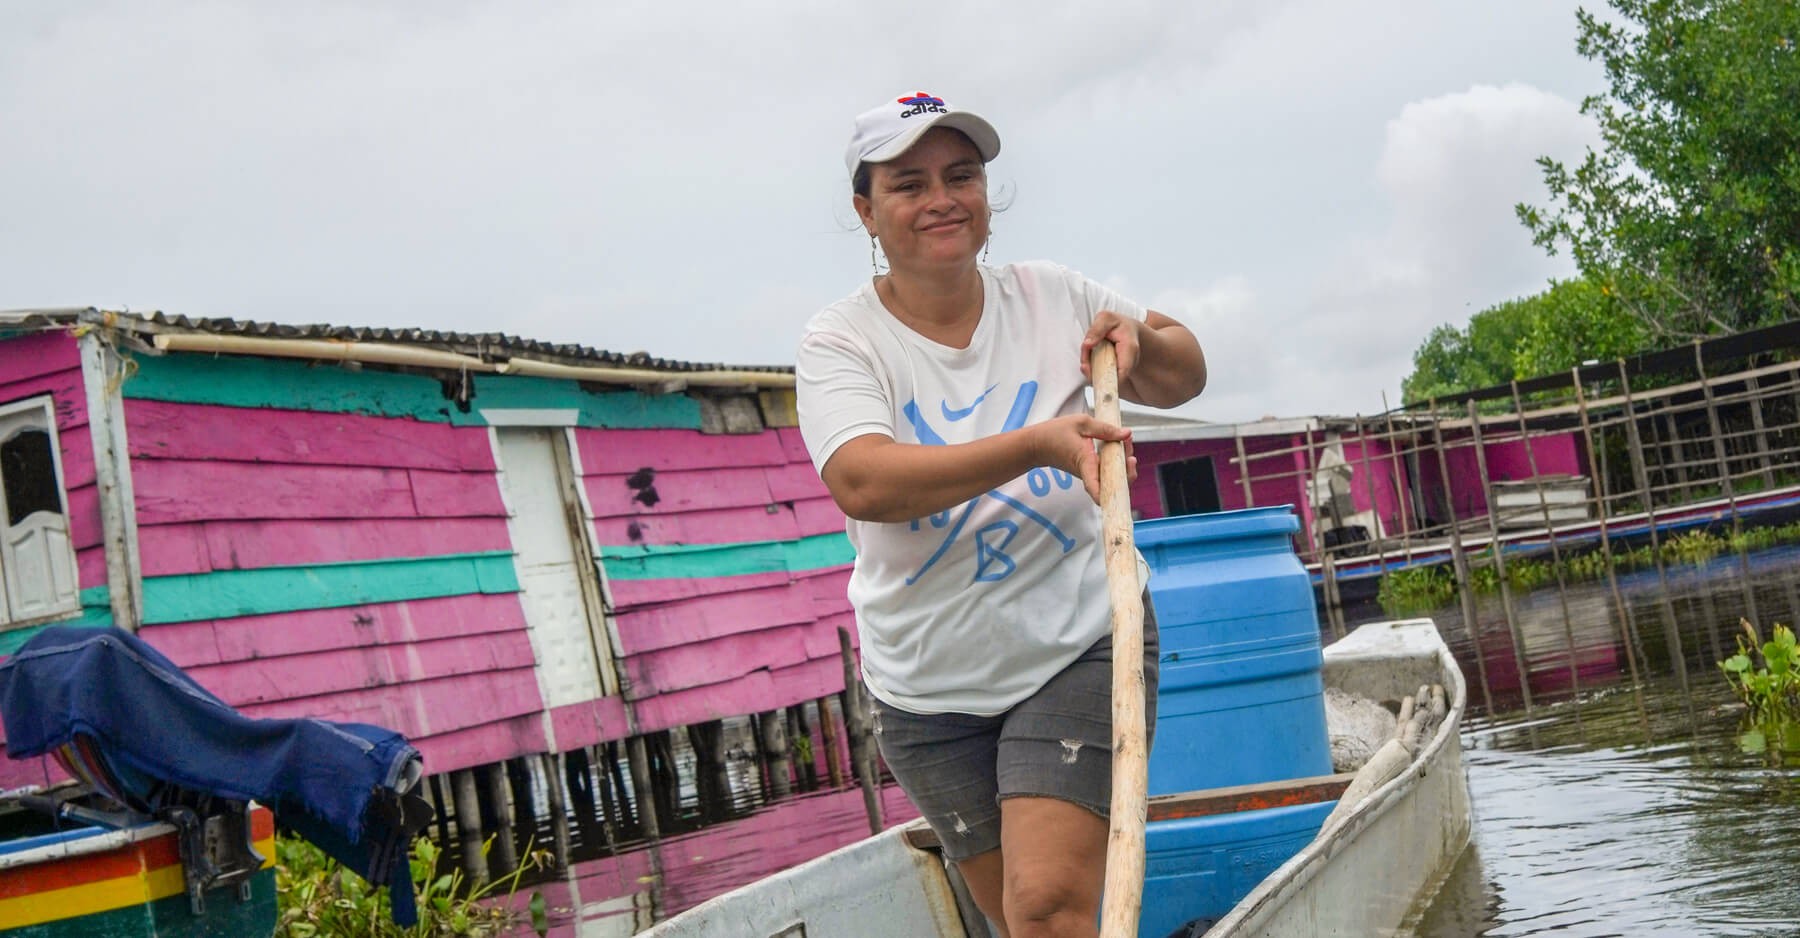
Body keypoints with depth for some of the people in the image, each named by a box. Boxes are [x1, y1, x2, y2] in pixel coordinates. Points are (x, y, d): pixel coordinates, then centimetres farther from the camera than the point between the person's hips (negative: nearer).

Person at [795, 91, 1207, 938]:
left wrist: (1137, 342, -9)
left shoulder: (1051, 297, 2)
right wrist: (1036, 445, -38)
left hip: (1079, 646, 0)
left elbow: (1185, 376, 16)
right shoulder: (839, 341, -7)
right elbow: (862, 483, -26)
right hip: (927, 684, 1)